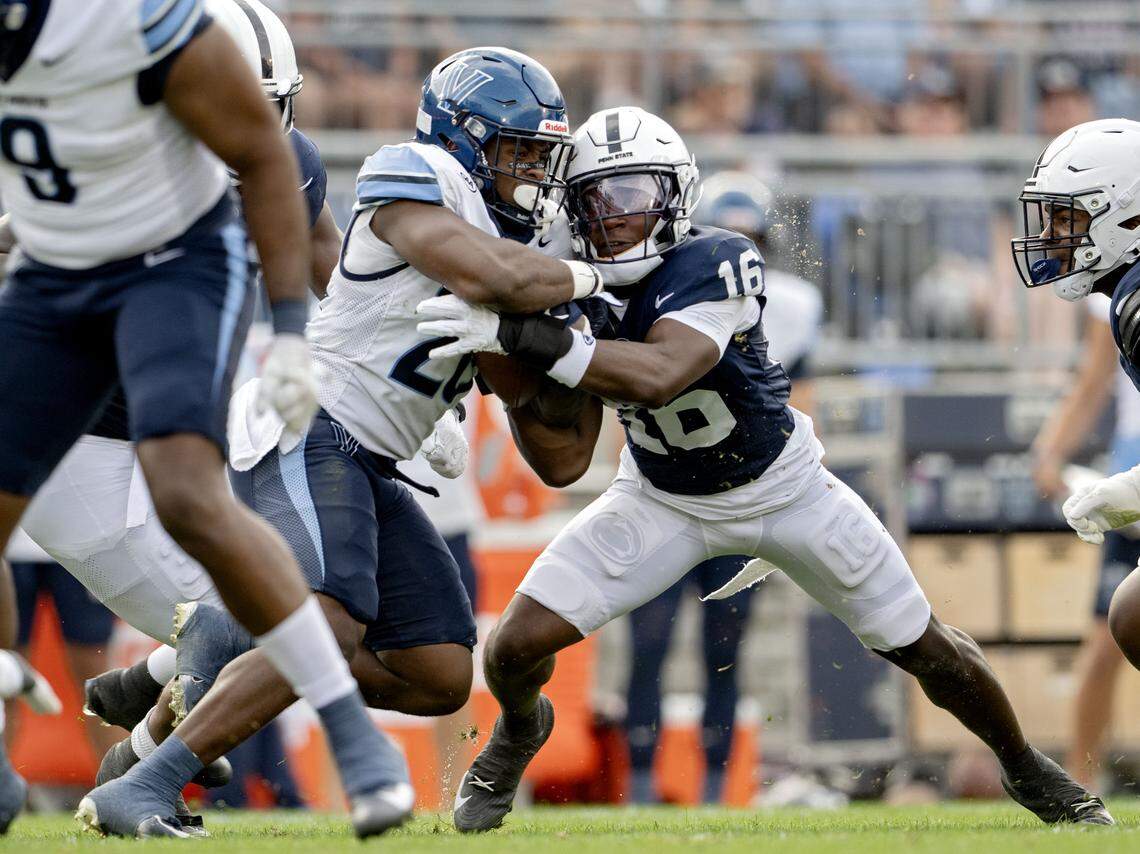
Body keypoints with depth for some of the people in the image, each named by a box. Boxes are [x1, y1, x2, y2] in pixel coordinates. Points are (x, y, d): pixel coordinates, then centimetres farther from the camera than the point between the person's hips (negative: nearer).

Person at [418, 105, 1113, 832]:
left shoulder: (715, 265, -32)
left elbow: (657, 376, -50)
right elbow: (565, 460, -16)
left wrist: (525, 337, -56)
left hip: (783, 488, -3)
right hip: (664, 501, 3)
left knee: (925, 650, 4)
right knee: (520, 642, -11)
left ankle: (1026, 768, 34)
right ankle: (520, 732, 26)